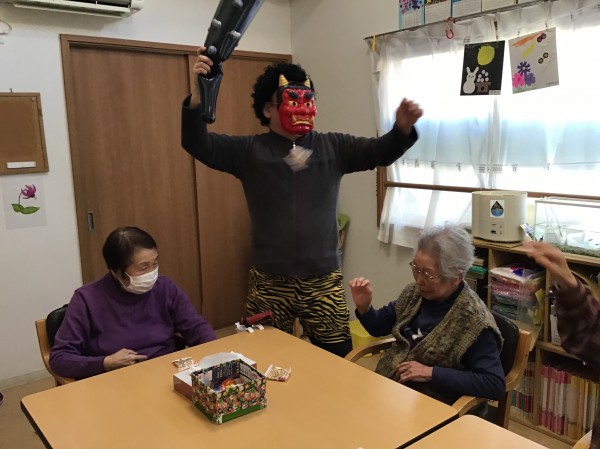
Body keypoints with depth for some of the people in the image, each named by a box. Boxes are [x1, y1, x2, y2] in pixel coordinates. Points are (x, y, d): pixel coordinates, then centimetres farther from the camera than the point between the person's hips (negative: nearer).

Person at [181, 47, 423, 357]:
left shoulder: (333, 147, 3)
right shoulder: (249, 151, -2)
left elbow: (380, 151, -3)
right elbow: (197, 143, -9)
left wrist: (403, 128, -25)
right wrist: (199, 92, -26)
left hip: (323, 280, 1)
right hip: (269, 282, -1)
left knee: (337, 359, 12)